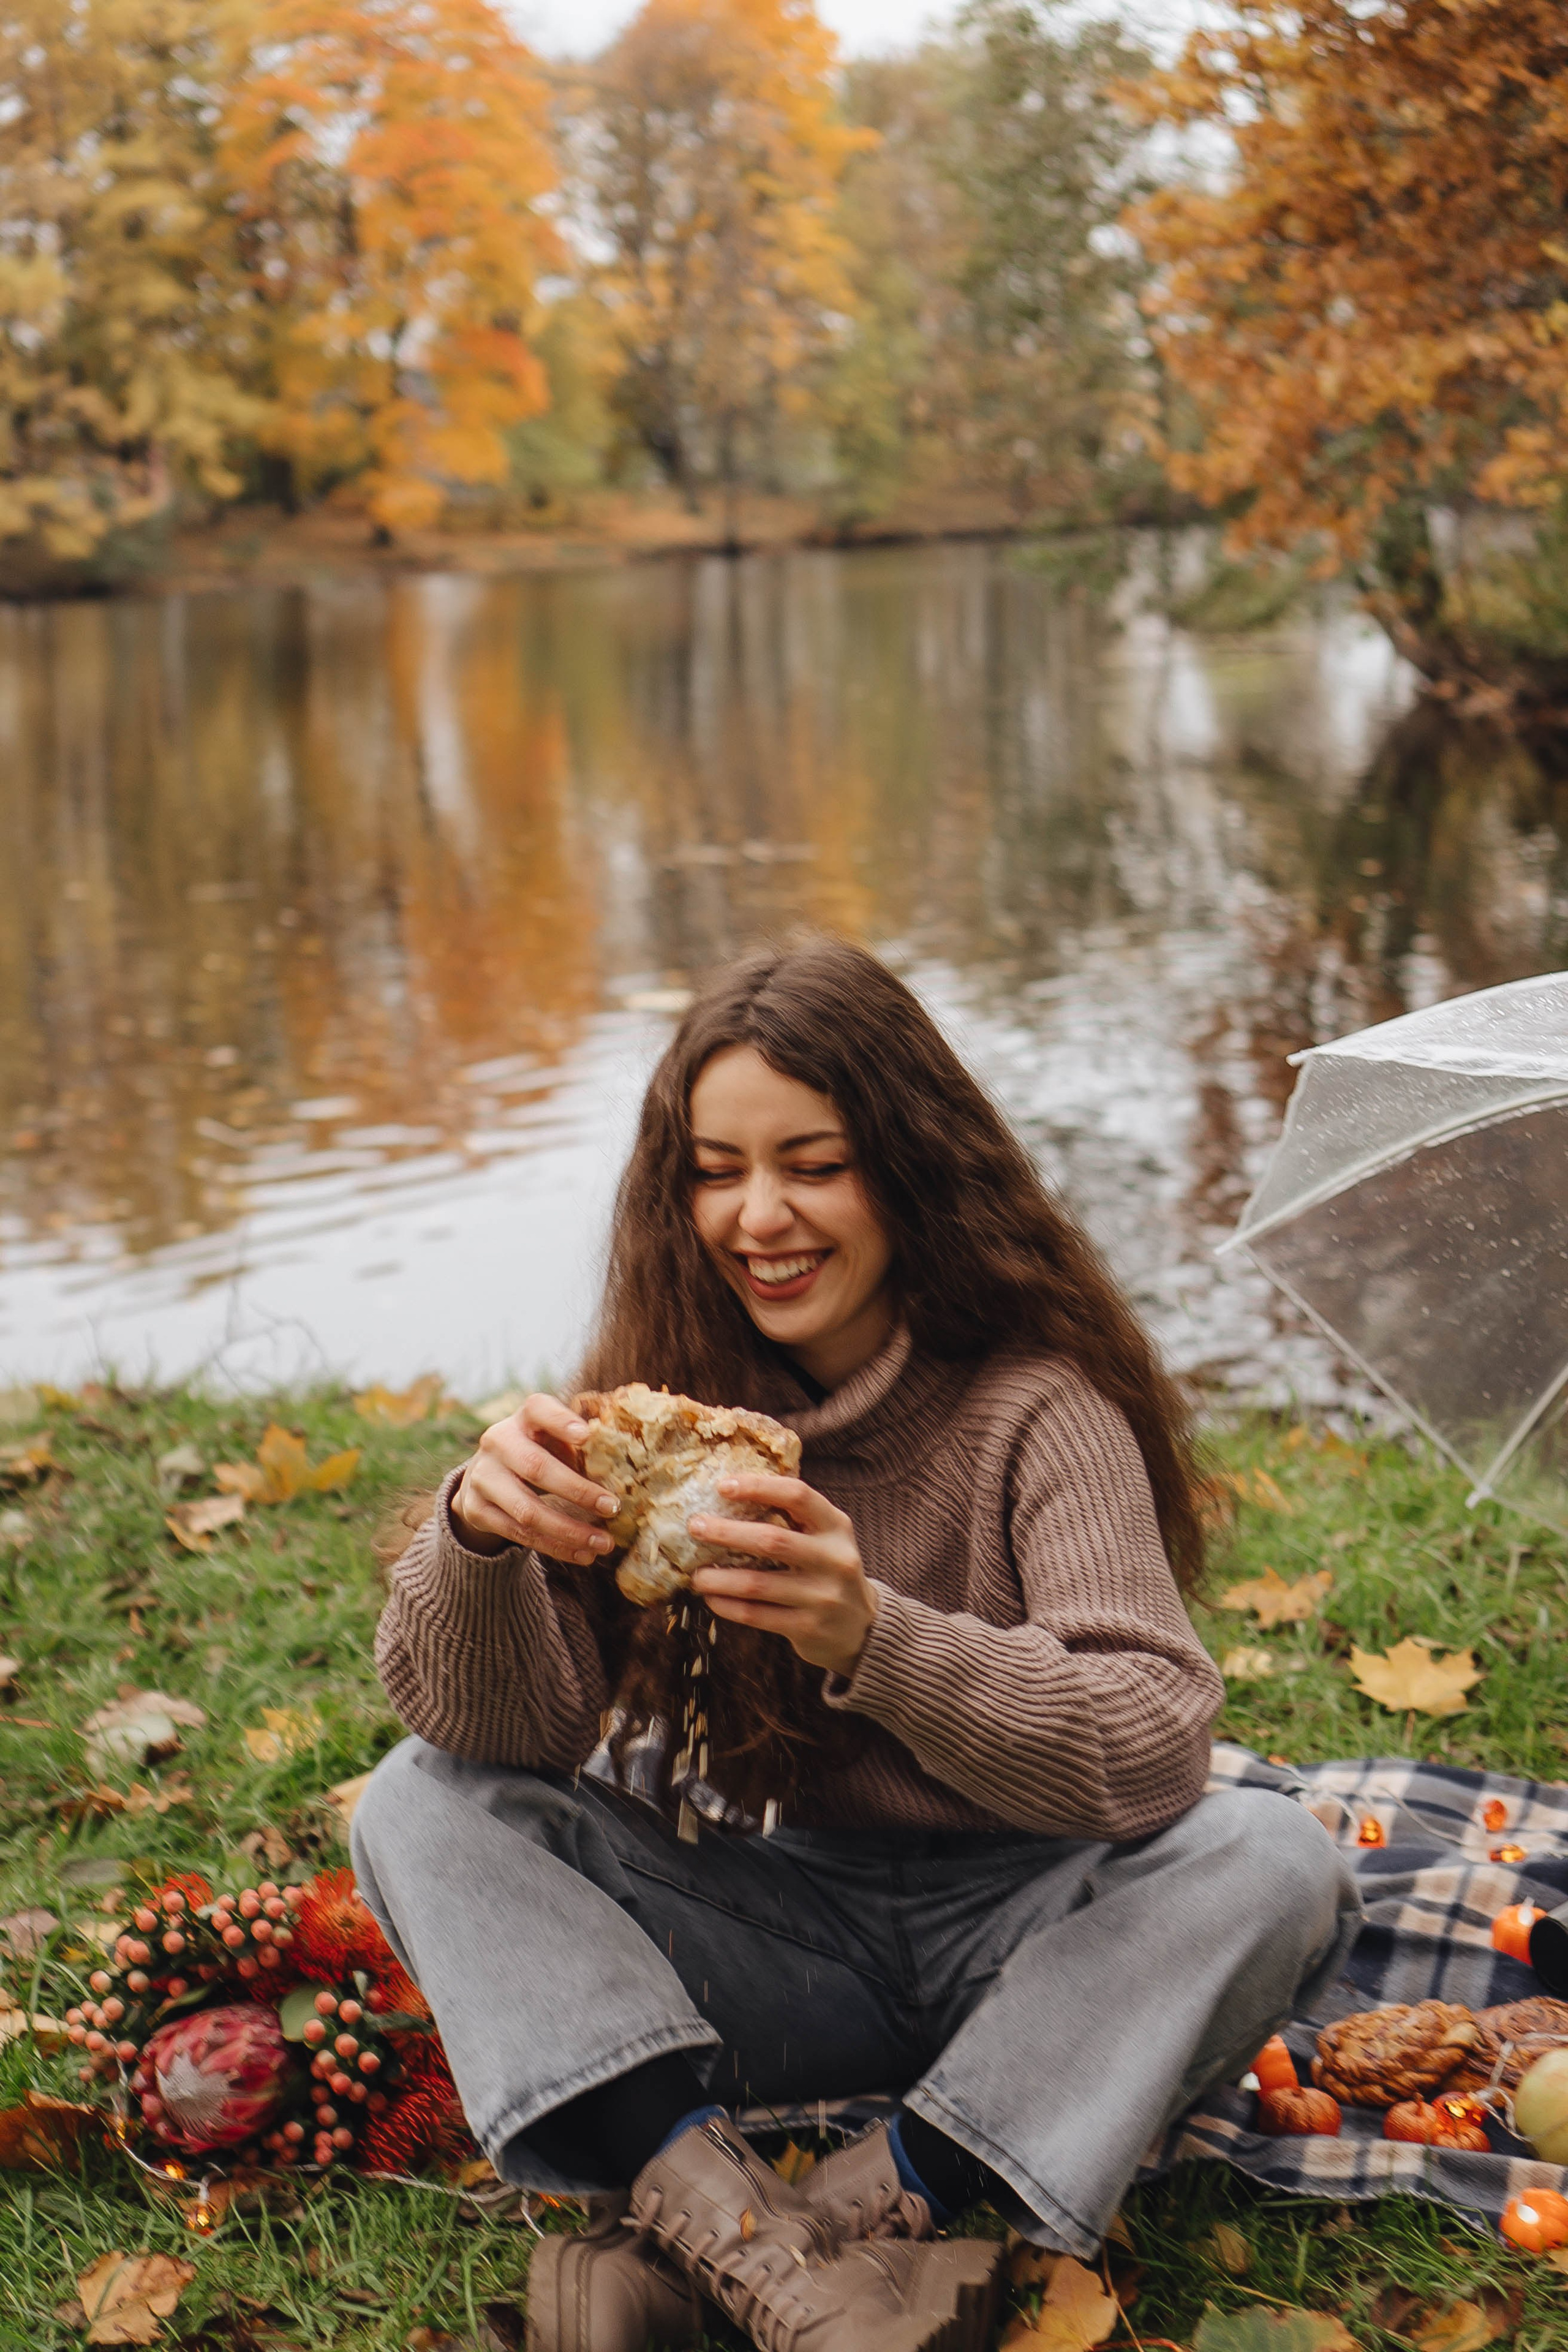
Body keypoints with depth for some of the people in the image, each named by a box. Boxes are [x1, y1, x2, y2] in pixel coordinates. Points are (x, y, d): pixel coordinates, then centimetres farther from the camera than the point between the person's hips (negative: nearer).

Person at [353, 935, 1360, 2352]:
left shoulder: (1036, 1406, -14)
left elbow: (1154, 1748, -27)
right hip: (773, 1928, 3)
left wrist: (876, 1640, -44)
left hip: (1014, 1925, -2)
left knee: (1269, 1864, -30)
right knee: (421, 1807, -16)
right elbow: (502, 1733, -12)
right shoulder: (661, 1400, -4)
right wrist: (479, 1540, -34)